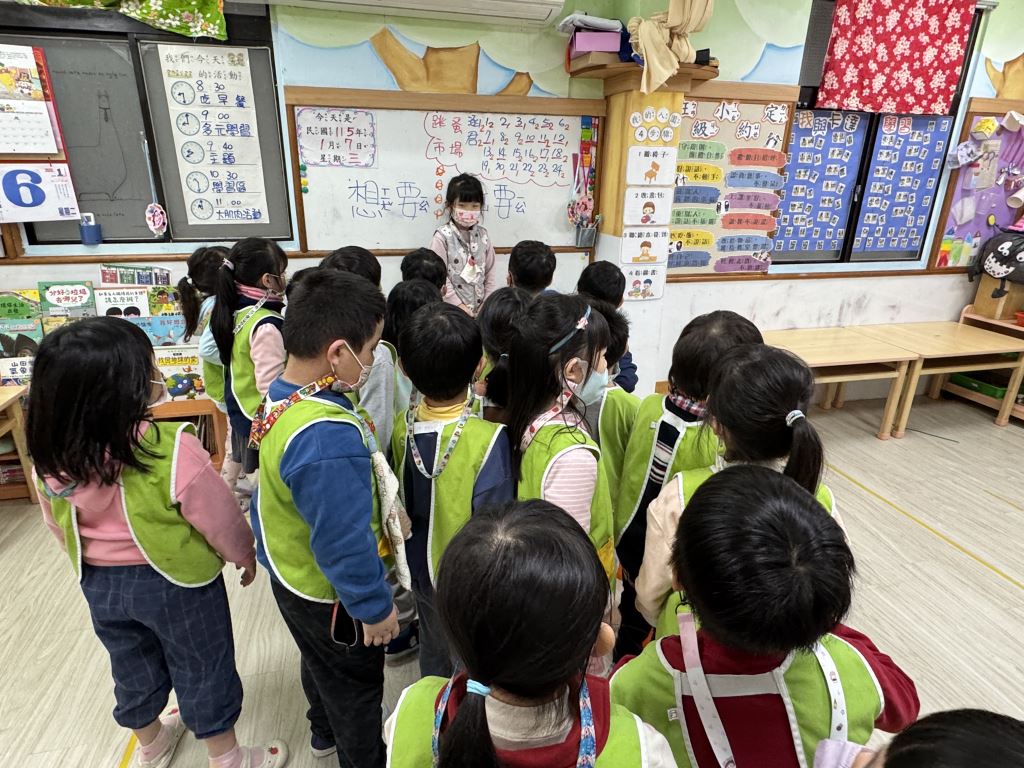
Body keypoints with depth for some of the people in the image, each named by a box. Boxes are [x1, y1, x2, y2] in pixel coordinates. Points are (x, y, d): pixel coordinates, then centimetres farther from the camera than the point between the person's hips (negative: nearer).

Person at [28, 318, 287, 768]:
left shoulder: (51, 458, -14)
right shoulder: (172, 451, -33)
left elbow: (60, 529, 2)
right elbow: (221, 520, -19)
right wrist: (245, 556, 1)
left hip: (100, 583, 5)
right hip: (175, 582, -5)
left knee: (133, 668, 28)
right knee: (203, 671, 18)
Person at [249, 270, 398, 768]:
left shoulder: (282, 398, -9)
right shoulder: (328, 439, -40)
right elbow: (344, 541, -33)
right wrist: (374, 606, -18)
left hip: (293, 573, 9)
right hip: (331, 594, -9)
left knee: (320, 664, 33)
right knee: (357, 686, 19)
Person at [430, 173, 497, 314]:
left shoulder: (483, 235, 4)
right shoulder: (443, 236, -9)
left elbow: (490, 272, 6)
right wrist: (458, 304, -13)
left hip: (480, 309, 4)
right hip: (452, 308, -4)